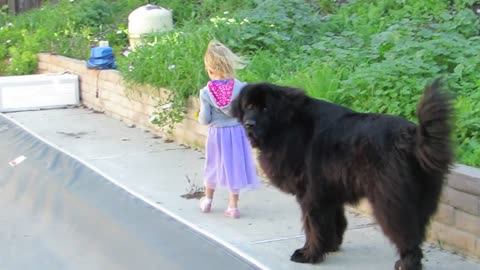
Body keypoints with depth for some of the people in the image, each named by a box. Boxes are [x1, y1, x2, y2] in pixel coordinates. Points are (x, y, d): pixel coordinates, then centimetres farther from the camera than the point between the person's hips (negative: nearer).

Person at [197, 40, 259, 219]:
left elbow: (205, 119, -10)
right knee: (234, 166, 10)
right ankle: (233, 206, 14)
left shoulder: (206, 92, -15)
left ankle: (207, 200, 37)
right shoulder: (241, 87, -14)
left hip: (216, 133, 0)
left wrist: (200, 116, 11)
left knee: (215, 166, 20)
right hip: (237, 131, 0)